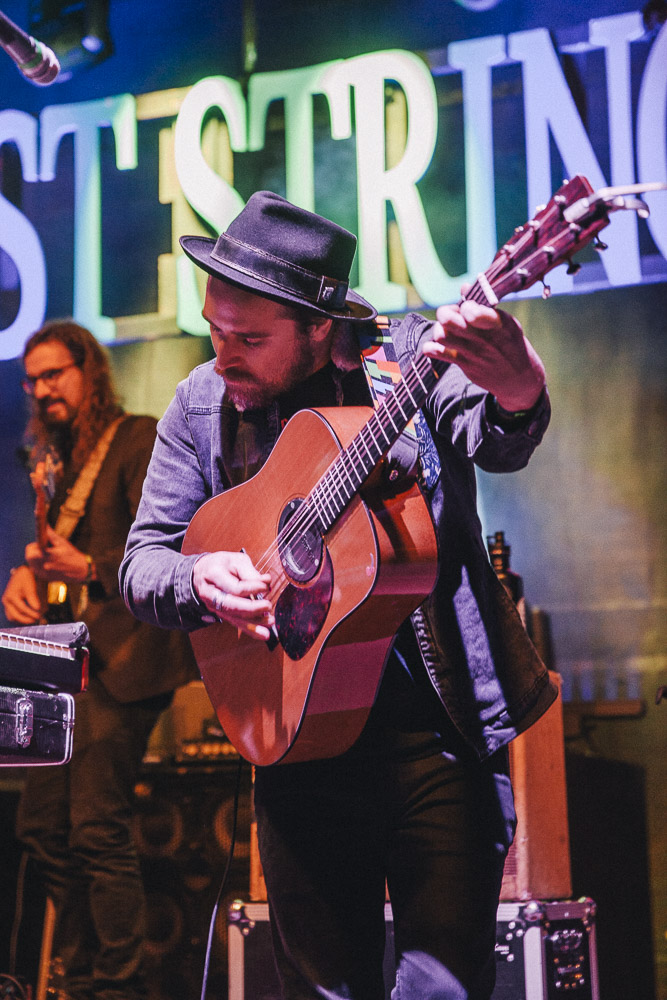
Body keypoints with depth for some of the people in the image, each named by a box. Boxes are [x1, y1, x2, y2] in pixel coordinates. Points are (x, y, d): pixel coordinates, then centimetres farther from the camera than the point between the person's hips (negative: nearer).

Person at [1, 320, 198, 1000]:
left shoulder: (141, 440, -4)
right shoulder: (62, 458, 20)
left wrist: (91, 569, -26)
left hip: (126, 656, -9)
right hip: (72, 660, 9)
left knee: (97, 829, -13)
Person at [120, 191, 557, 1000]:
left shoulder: (409, 356, -6)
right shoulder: (201, 404, 4)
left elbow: (488, 440, -25)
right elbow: (142, 560, 6)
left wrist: (516, 398, -49)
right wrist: (199, 581, -17)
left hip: (437, 727, -3)